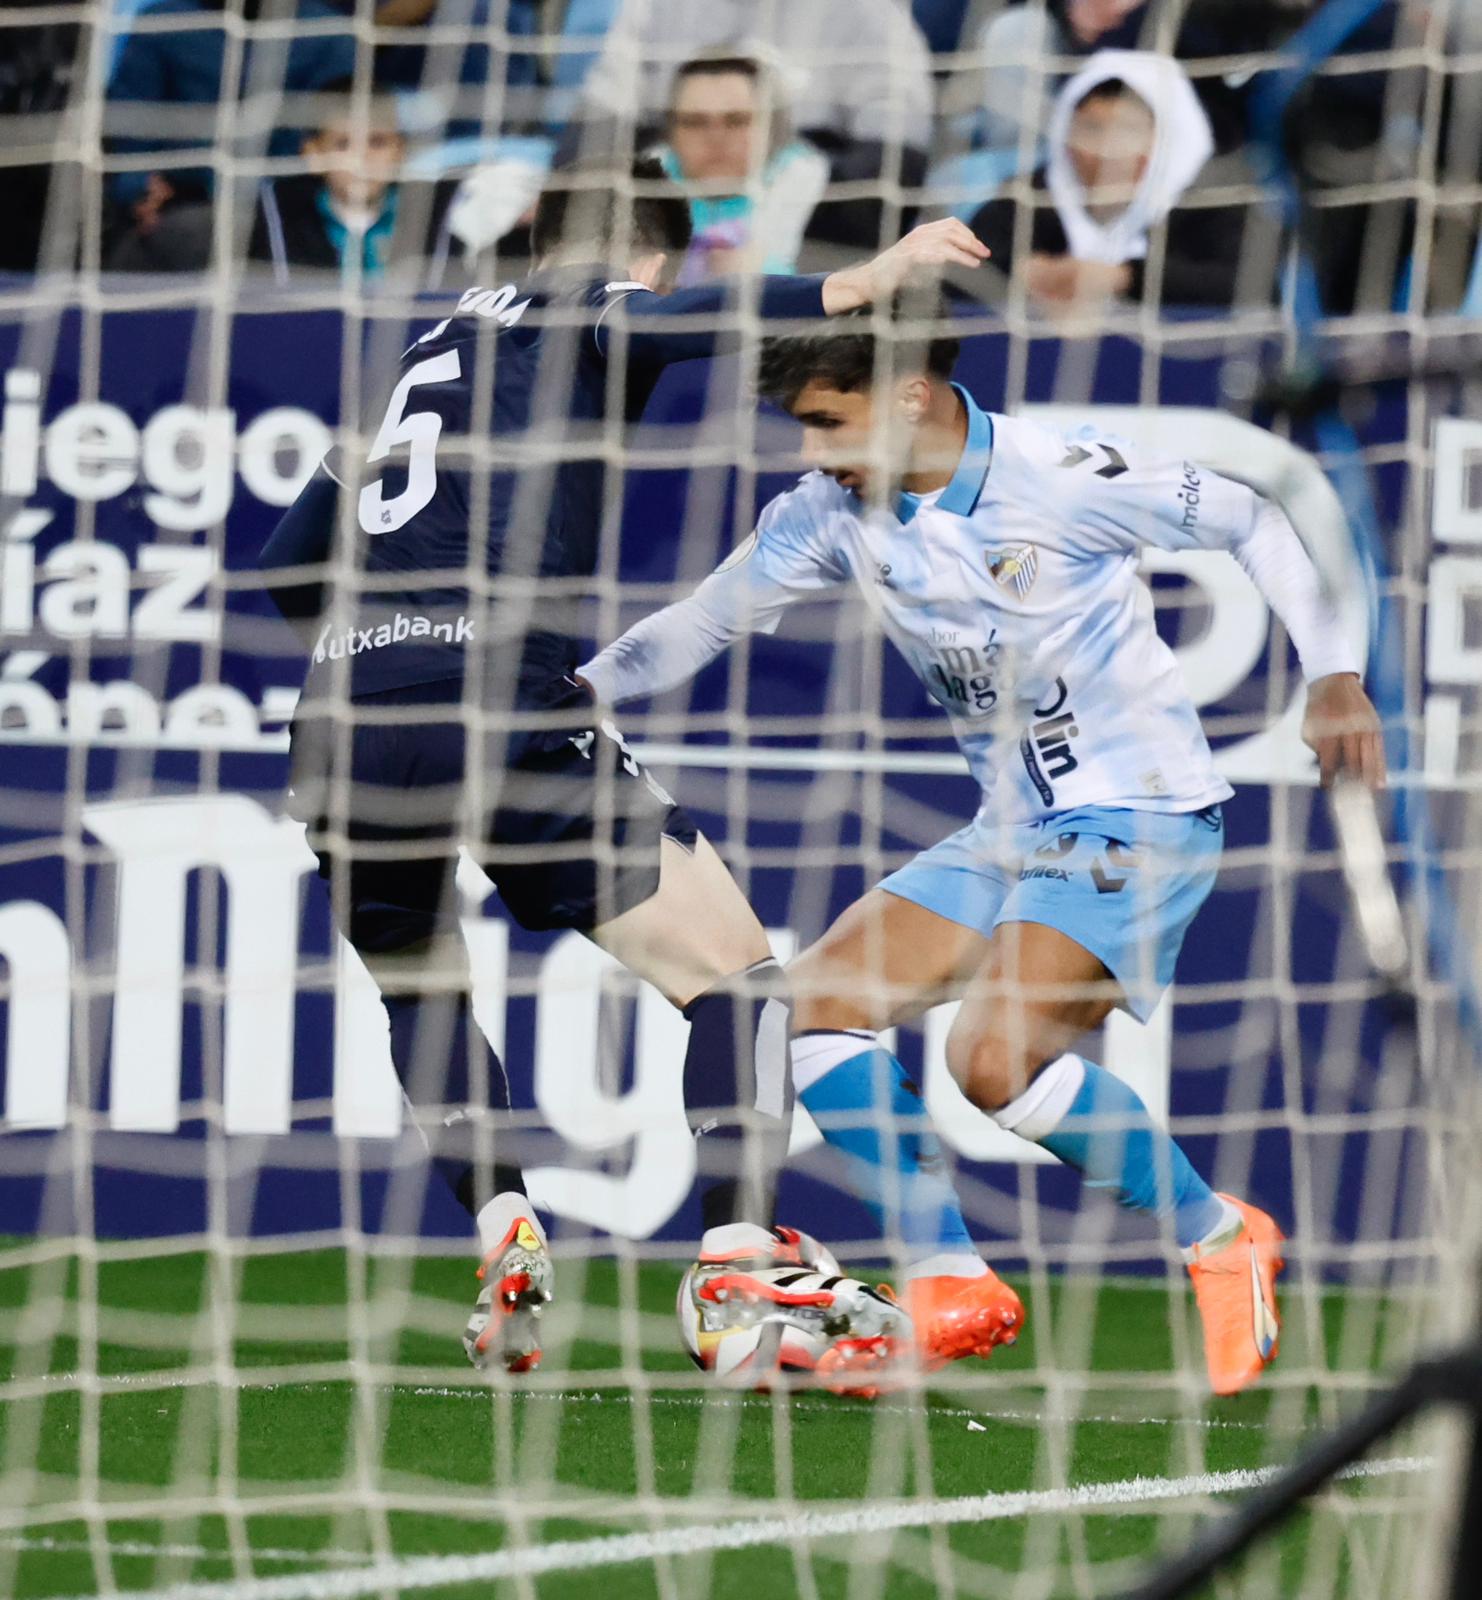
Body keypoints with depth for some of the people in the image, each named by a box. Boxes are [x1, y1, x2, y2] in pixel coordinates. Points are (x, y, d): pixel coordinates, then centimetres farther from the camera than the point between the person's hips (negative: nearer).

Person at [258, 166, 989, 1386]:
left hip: (341, 722, 6)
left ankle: (507, 1240, 12)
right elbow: (673, 325, -15)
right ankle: (738, 1271, -13)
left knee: (419, 987, 31)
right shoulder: (577, 312, 12)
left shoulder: (431, 349, 29)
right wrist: (863, 281, -26)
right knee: (733, 972, 2)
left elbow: (289, 564, 32)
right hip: (498, 711, -6)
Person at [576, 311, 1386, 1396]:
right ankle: (948, 1280, 4)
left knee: (994, 1060, -25)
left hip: (1142, 820, -7)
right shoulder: (835, 515, -1)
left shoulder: (1066, 479, -19)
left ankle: (1221, 1239, -6)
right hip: (1009, 832, 8)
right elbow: (705, 622, 11)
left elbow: (1257, 525, -9)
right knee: (821, 1002, -3)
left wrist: (1334, 673, -16)